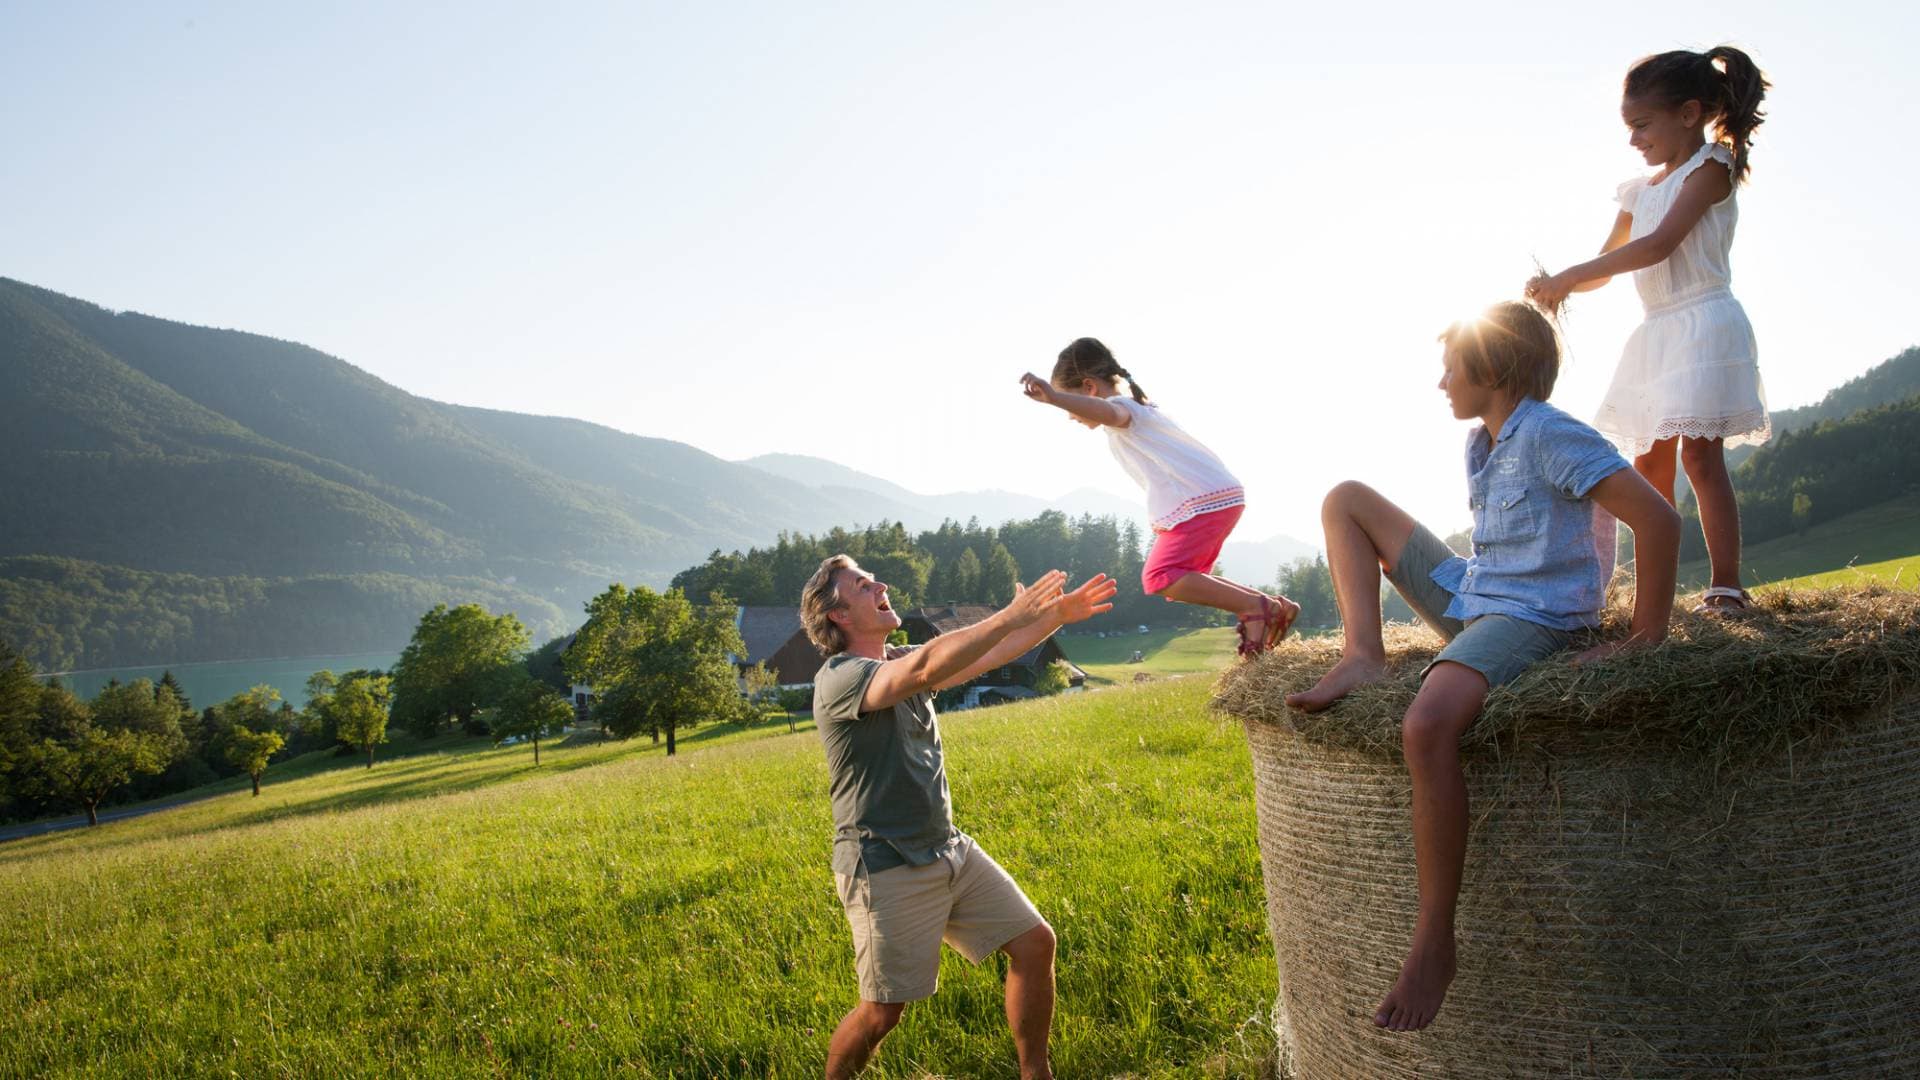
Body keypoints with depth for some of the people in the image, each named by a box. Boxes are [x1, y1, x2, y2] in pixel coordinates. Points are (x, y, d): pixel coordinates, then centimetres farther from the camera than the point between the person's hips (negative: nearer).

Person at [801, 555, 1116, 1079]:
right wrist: (1014, 615, -35)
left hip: (950, 850, 8)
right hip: (886, 869, -8)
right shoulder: (838, 678, -17)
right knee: (883, 1009, -1)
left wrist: (1058, 615, -7)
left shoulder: (901, 662, 10)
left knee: (1034, 942, 4)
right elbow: (929, 666, -34)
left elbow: (990, 655, 5)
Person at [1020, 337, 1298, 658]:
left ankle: (1258, 607, -19)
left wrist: (1054, 398, -48)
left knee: (1160, 577, -18)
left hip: (1206, 499, -11)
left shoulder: (1123, 406, -5)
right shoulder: (1138, 407, 28)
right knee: (1188, 580, 20)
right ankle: (1275, 608, 14)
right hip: (1221, 495, 11)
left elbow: (1110, 413, -32)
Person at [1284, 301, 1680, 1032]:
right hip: (1468, 597, 10)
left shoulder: (1549, 435, -16)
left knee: (1426, 727, -39)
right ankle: (1363, 655, -6)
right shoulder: (1480, 444, 12)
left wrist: (1647, 636, -19)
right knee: (1347, 500, 10)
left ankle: (1434, 942, -29)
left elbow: (1656, 519, -21)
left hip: (1531, 617, -10)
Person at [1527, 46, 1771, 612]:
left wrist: (1568, 276, -20)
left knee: (1700, 455, -13)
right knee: (1649, 465, 5)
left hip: (1703, 321, -8)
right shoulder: (1641, 189, 18)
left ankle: (1727, 589, -9)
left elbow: (1659, 245, -18)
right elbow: (1607, 263, 20)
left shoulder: (1711, 166, -5)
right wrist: (1558, 287, -1)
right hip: (1657, 332, 8)